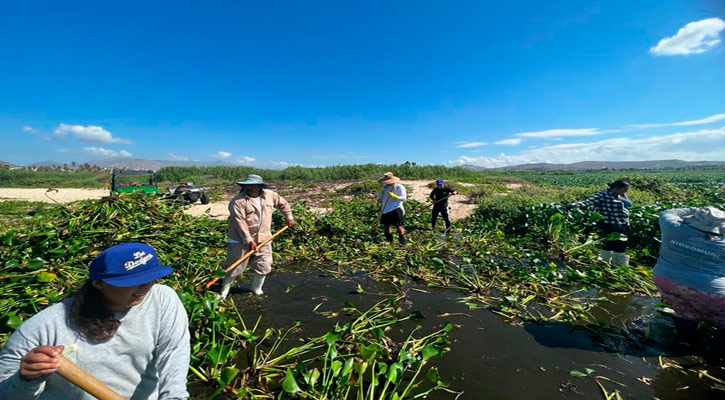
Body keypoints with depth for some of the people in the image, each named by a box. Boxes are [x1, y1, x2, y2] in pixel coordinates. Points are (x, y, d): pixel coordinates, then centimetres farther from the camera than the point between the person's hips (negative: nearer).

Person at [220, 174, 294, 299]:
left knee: (263, 267, 11)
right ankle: (224, 291, 28)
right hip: (241, 241, -4)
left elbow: (283, 203, 16)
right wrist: (249, 240, -22)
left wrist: (289, 217, 14)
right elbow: (240, 222, -21)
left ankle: (256, 289, 35)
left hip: (263, 239, 4)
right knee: (234, 268, 5)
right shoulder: (237, 202, -17)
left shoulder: (270, 195, -2)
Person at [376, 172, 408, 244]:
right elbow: (380, 197, 13)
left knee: (398, 226, -2)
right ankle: (389, 241, 30)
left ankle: (402, 241, 13)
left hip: (396, 210, -6)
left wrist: (394, 196, -29)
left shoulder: (399, 187, -10)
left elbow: (404, 198, -15)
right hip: (386, 210, 7)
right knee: (386, 225, 13)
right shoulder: (385, 187, 9)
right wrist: (379, 191, -7)